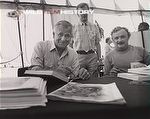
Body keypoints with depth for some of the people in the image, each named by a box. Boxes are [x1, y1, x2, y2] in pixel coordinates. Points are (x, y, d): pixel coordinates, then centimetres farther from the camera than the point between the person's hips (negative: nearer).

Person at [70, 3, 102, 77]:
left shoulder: (94, 27, 12)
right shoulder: (73, 28, 6)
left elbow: (97, 44, 12)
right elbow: (70, 45, 6)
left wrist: (99, 59, 5)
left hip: (92, 56, 2)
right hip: (79, 56, -2)